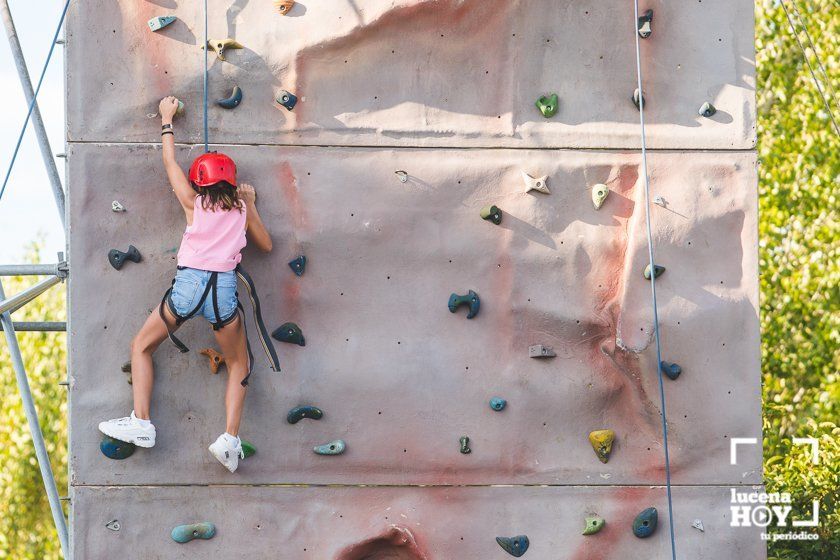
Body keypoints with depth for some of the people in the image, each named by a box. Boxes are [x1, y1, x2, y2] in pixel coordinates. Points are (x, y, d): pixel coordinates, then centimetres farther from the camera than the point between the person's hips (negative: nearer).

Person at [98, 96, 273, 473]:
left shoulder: (193, 203, 11)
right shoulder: (242, 211, 13)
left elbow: (170, 162, 23)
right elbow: (266, 245, 27)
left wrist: (167, 119, 35)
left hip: (188, 285, -1)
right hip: (225, 288, 1)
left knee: (142, 347, 18)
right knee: (239, 365, 17)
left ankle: (140, 423, 5)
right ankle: (230, 439, -2)